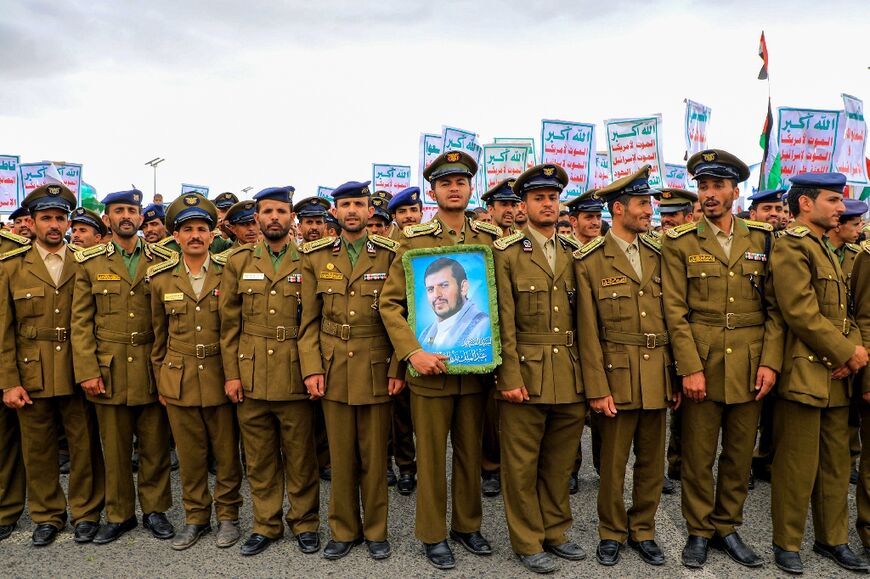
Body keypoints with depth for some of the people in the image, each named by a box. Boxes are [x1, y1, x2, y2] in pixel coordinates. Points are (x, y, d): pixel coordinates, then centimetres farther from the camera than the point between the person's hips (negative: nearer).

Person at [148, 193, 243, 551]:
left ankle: (227, 515, 25)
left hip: (221, 377, -2)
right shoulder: (161, 279, 4)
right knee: (190, 454, 11)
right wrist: (160, 380, 11)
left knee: (227, 452, 8)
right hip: (179, 380, 2)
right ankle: (195, 517, 28)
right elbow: (159, 334, 11)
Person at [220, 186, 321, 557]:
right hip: (251, 378, 2)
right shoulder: (238, 262, 7)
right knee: (259, 458, 12)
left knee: (301, 456, 8)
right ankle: (266, 525, 28)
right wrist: (231, 373, 1)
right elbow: (229, 323, 6)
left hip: (295, 377, -2)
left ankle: (304, 523, 25)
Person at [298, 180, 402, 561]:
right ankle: (344, 530, 27)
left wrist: (397, 368, -7)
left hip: (376, 369, -1)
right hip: (333, 370, 1)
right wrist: (311, 369, -4)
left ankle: (376, 531, 26)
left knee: (374, 455, 8)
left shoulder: (390, 254, 1)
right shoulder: (315, 256, 5)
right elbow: (309, 320, 4)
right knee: (341, 455, 10)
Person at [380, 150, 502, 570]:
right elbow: (389, 303, -7)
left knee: (470, 452, 15)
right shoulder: (415, 240, -4)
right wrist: (413, 352, -18)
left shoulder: (490, 239, 5)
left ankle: (467, 525, 34)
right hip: (430, 368, -3)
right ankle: (433, 535, 25)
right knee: (431, 455, 9)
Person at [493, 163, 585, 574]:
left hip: (571, 377, 4)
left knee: (560, 460, 14)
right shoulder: (506, 253, -2)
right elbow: (503, 321, -8)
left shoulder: (575, 253, 11)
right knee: (522, 463, 5)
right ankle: (528, 543, 22)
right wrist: (510, 378, -13)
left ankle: (555, 532, 32)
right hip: (526, 373, -4)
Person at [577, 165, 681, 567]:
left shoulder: (658, 256, 9)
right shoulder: (590, 262, -6)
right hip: (617, 378, -4)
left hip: (658, 378, 4)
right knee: (613, 462, 7)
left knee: (652, 461, 14)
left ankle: (643, 531, 31)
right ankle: (612, 533, 26)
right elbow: (588, 331, -8)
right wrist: (596, 389, -11)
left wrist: (677, 376, 5)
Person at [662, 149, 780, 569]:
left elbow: (776, 307, 6)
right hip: (701, 365, -2)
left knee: (740, 454, 12)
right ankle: (698, 530, 24)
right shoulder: (680, 243, 0)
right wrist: (690, 368, -11)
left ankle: (727, 527, 30)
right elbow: (675, 311, -5)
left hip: (750, 369, 3)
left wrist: (770, 361, -4)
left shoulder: (762, 239, 7)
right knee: (698, 455, 6)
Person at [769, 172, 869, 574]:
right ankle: (787, 544, 16)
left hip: (837, 377, 9)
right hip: (805, 375, -9)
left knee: (837, 463, 16)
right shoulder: (790, 246, -12)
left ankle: (833, 539, 30)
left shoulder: (826, 250, 18)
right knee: (797, 465, 1)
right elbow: (802, 313, -20)